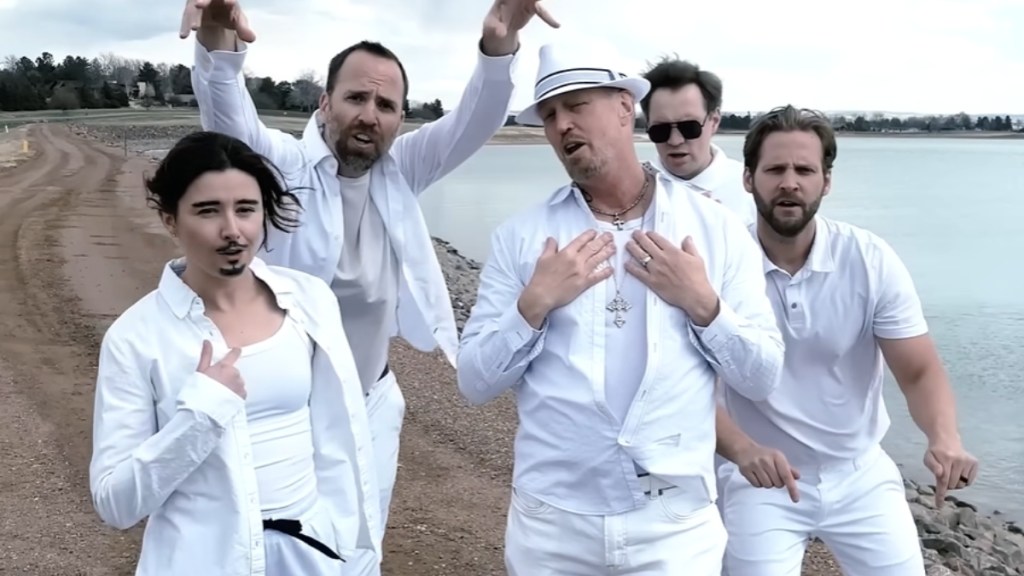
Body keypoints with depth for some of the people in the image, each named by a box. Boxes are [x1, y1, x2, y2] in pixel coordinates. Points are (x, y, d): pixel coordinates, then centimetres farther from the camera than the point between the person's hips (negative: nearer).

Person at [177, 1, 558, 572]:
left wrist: (499, 48, -34)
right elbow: (229, 117, -31)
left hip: (372, 403, 4)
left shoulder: (400, 171, -2)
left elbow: (473, 122, -14)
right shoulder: (282, 164, -13)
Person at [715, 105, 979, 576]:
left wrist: (944, 437, -30)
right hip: (763, 482, -2)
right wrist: (743, 450, -34)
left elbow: (919, 372, -9)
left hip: (861, 476, 2)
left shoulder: (871, 260, -11)